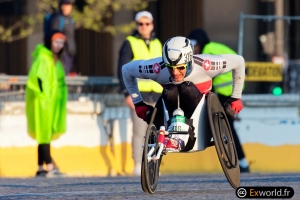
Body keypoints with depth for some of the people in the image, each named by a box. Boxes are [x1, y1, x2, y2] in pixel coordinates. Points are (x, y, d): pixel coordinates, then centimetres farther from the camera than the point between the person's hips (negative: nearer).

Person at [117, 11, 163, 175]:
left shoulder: (157, 45, 16)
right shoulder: (130, 43, 2)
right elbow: (122, 70, -1)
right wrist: (127, 93, -10)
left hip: (156, 95, 4)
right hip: (138, 94, -4)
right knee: (139, 131, -7)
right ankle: (138, 165, -2)